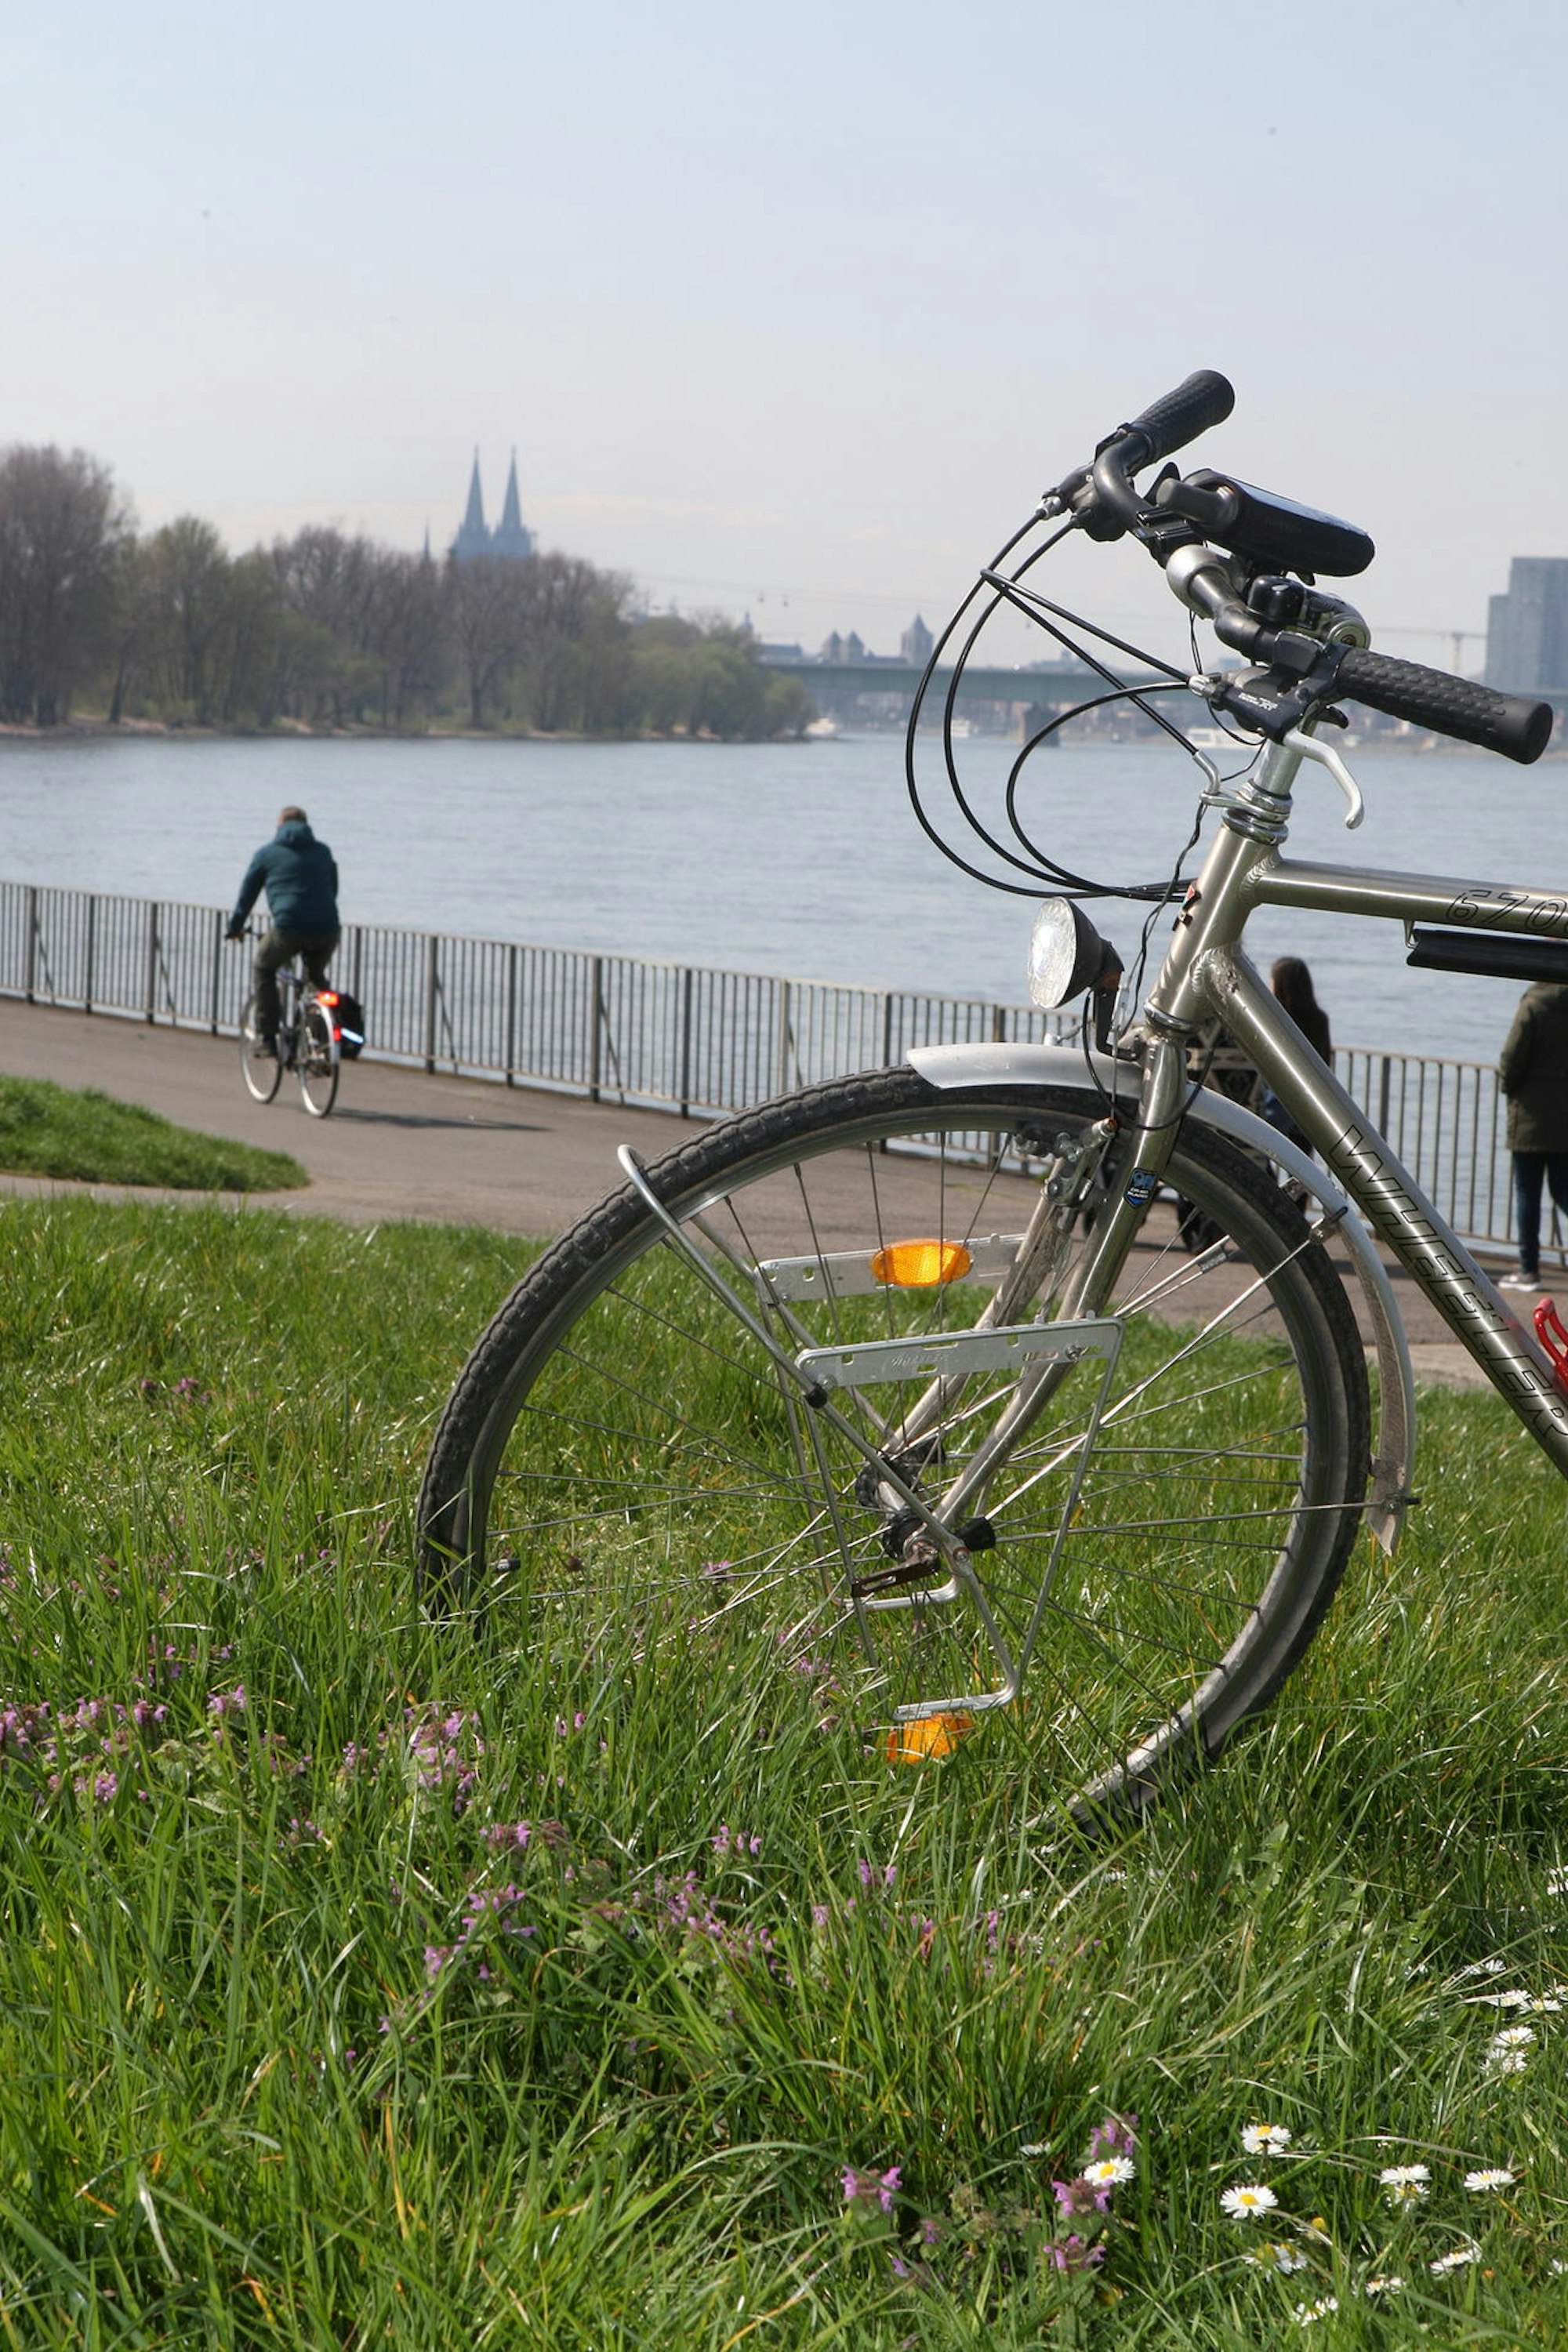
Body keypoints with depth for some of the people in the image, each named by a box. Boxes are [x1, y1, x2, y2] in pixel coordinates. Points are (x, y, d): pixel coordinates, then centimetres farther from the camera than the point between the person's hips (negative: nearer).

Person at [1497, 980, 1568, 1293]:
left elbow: (1512, 1057, -12)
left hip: (1533, 1116, -4)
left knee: (1527, 1191, 4)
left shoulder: (1534, 1006, -12)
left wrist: (1508, 1084, 7)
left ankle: (1528, 1269, 5)